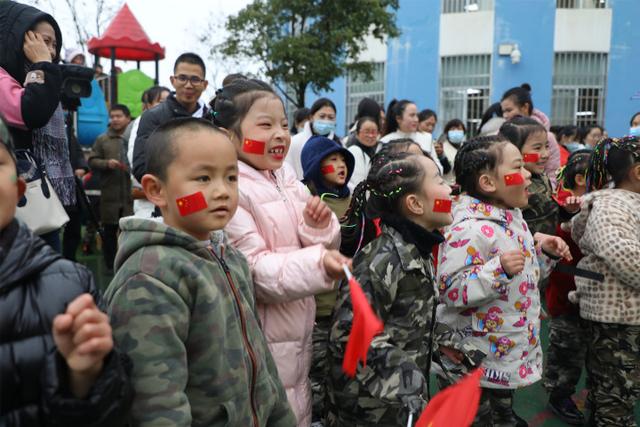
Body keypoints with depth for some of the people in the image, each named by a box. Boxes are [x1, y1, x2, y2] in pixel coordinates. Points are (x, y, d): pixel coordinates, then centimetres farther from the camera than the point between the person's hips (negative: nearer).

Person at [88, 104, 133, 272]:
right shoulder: (102, 140, 9)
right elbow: (92, 161, 5)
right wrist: (107, 163, -11)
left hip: (132, 192, -1)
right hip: (110, 193, 1)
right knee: (109, 230, 8)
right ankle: (110, 264, 19)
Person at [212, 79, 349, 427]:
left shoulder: (287, 181, 6)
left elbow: (315, 251, 10)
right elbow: (253, 270, -23)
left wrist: (319, 229, -12)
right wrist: (318, 264, -34)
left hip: (297, 333, 8)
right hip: (261, 340, -7)